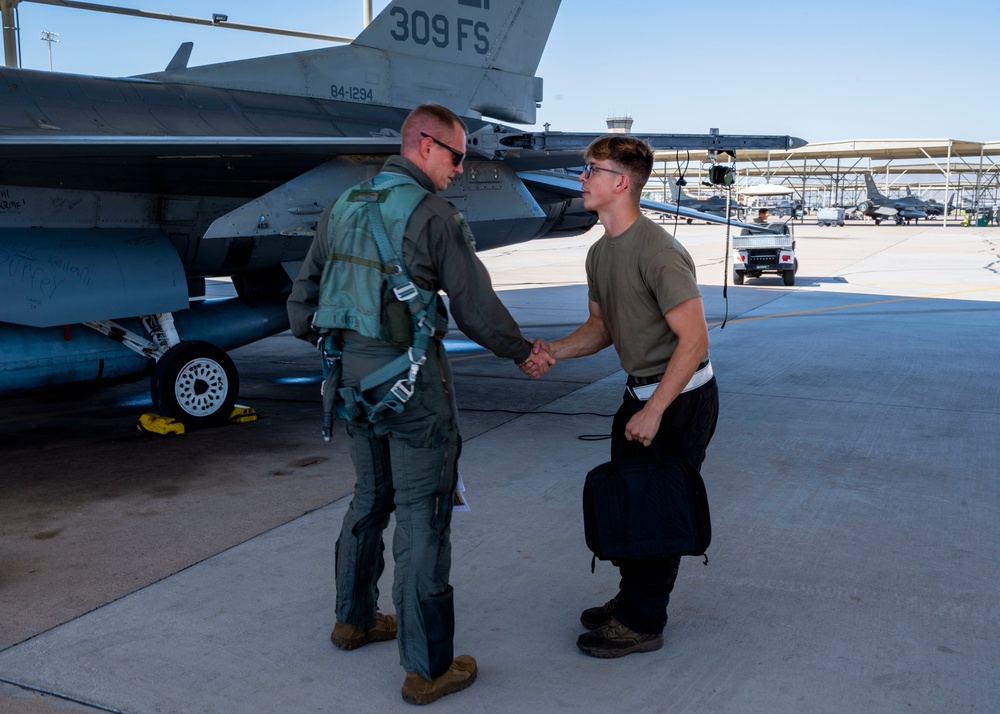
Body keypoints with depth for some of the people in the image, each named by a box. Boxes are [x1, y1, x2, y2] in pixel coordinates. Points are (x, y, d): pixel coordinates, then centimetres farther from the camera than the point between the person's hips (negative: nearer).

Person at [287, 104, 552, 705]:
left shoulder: (342, 208, 8)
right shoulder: (434, 215, -13)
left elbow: (303, 307, 11)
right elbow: (478, 309, -10)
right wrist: (525, 354, 5)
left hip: (354, 380, 8)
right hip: (412, 384, -7)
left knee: (370, 499, 24)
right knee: (422, 519, 0)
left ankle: (354, 619, 40)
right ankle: (428, 668, 9)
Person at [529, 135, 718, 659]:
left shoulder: (657, 252, -24)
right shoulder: (600, 253, 5)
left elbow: (694, 339, -24)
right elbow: (602, 327, 13)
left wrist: (653, 411, -23)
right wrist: (554, 350, -7)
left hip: (681, 398, -9)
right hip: (641, 391, 9)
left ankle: (642, 623, 14)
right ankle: (632, 598, 33)